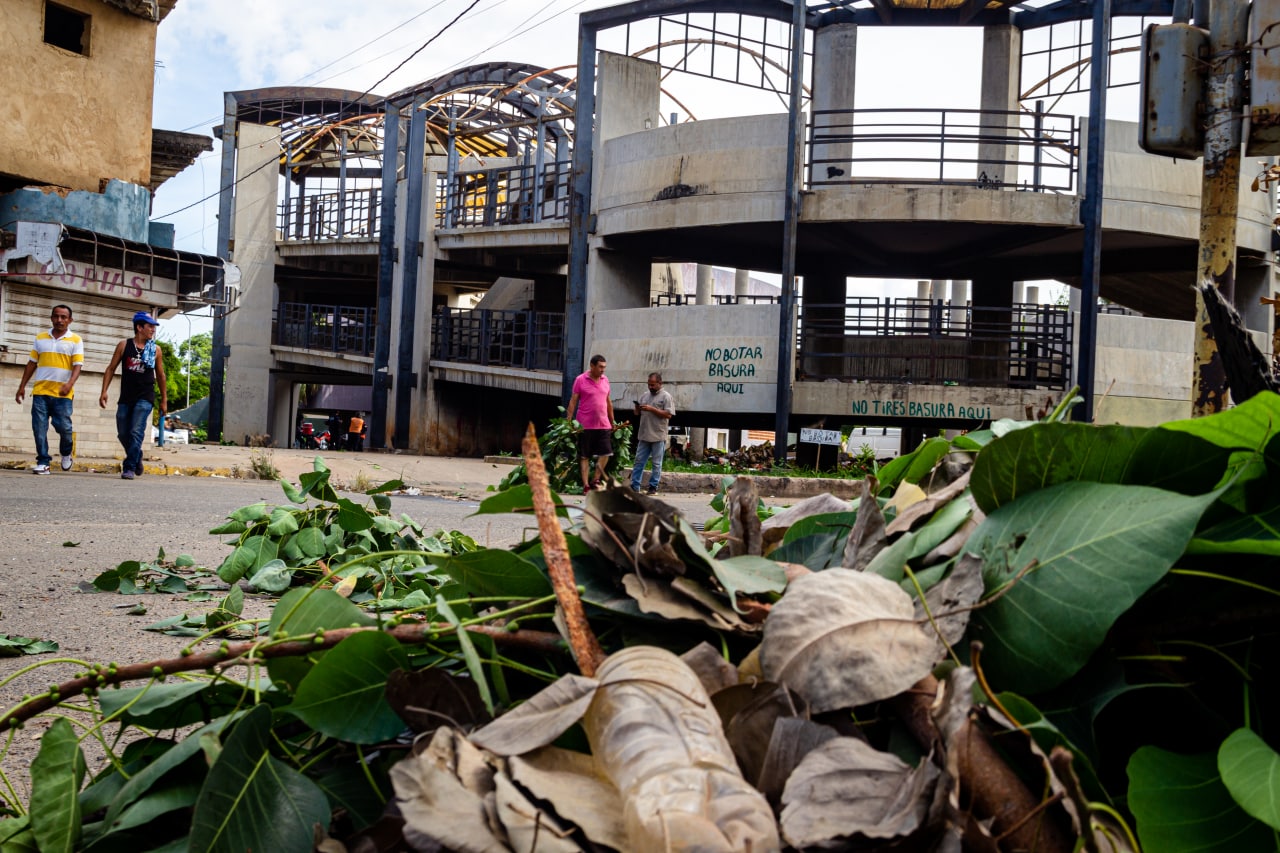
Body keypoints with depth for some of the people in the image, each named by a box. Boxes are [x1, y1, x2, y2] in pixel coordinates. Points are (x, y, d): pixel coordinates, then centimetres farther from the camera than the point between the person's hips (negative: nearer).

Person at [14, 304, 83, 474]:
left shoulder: (75, 340, 4)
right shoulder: (40, 338, 13)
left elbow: (77, 365, -4)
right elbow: (31, 364, 16)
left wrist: (69, 384, -21)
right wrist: (22, 386, 11)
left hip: (62, 394, -3)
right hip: (40, 392, 3)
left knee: (64, 427, -9)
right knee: (39, 429, -2)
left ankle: (66, 453, 19)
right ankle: (43, 462, 5)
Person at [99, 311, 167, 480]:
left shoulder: (156, 350, 5)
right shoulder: (124, 345, 4)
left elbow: (160, 375, 12)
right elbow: (111, 368, 6)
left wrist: (164, 400, 13)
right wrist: (104, 391, -3)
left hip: (145, 399, -2)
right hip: (125, 398, 2)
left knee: (136, 432, -13)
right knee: (123, 434, 7)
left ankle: (129, 468, -9)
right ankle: (136, 458, 31)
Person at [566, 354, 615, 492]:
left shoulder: (605, 380, 10)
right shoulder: (580, 380, -4)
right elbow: (573, 402, -3)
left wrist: (612, 422, 18)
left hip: (603, 424, 4)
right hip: (585, 425, -4)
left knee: (605, 453, -3)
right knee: (584, 456, 2)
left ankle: (595, 480, 8)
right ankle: (585, 484, 6)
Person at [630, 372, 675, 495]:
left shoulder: (666, 396, -3)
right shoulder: (644, 395, 14)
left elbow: (668, 415, -12)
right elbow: (637, 414, 18)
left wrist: (652, 409, -17)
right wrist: (638, 408, -5)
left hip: (658, 436, -5)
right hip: (644, 435, 5)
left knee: (657, 464, 2)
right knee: (639, 461, 5)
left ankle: (653, 487, 8)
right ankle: (634, 486, 8)